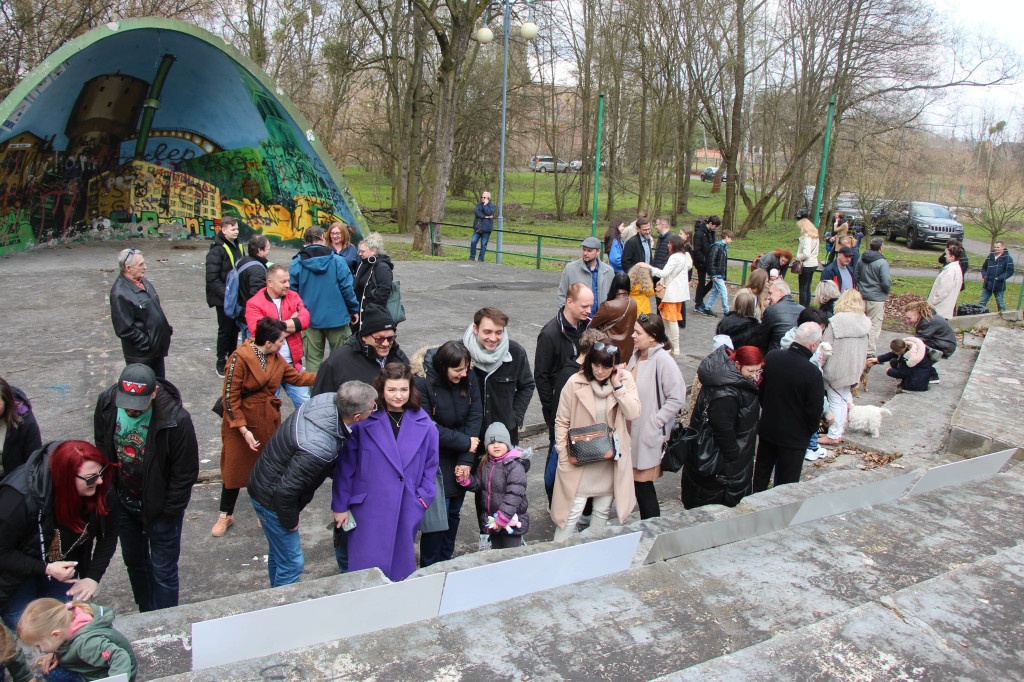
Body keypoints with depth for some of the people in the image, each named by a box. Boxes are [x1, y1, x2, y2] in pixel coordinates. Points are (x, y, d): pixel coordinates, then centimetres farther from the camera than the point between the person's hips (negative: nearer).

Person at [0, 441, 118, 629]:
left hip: (64, 564, 4)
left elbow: (108, 535, -5)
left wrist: (93, 577, -13)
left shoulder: (103, 492, -22)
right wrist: (46, 569, -33)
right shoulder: (20, 496, -36)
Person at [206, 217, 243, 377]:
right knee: (225, 330, 1)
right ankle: (221, 363, 14)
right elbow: (212, 279, -19)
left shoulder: (237, 246, 10)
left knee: (235, 328, 15)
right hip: (223, 300, -7)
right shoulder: (217, 250, -16)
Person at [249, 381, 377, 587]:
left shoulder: (327, 399, -17)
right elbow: (285, 491, -32)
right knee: (291, 563, 5)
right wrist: (291, 522, -12)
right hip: (271, 499, -9)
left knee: (278, 551, 27)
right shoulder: (319, 449, -40)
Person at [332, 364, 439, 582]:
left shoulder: (424, 424, 3)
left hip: (407, 511, 2)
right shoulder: (364, 421, -6)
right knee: (366, 566, 2)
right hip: (369, 509, -2)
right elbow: (346, 465, -1)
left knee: (400, 568, 11)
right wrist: (340, 506, 1)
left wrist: (424, 498, 3)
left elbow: (431, 465, 12)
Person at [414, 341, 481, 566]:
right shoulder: (422, 382, -21)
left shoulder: (469, 377, -6)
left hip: (460, 457, 5)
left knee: (454, 512, 12)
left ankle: (447, 561, 30)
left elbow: (475, 416, -5)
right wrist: (465, 443, -16)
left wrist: (466, 459, -11)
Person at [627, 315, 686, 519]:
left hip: (649, 436, -8)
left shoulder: (663, 360, -18)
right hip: (632, 431, 8)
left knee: (643, 484, 0)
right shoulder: (637, 356, 7)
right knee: (634, 481, 14)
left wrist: (654, 422, -16)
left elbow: (677, 398, -20)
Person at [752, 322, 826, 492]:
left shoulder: (771, 356, -11)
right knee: (787, 480, 12)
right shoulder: (812, 373, -26)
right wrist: (811, 430, 3)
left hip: (767, 430, 5)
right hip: (794, 437, -5)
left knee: (761, 473, 22)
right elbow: (814, 412, -17)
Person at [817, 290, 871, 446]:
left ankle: (834, 436, 8)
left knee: (836, 401, 2)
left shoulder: (836, 321, -19)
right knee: (843, 400, 16)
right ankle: (839, 431, 25)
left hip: (837, 368, -6)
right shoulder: (865, 322, 0)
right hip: (854, 369, 6)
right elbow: (864, 350, 11)